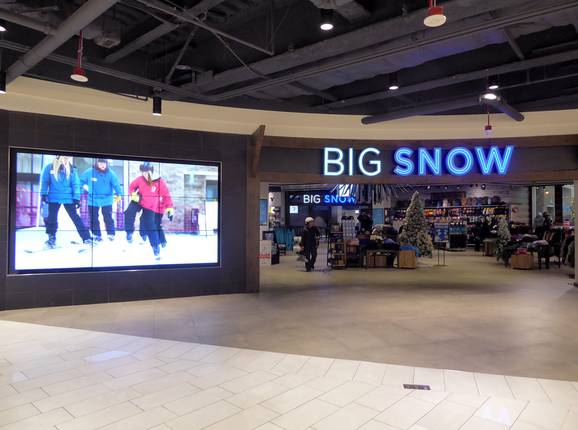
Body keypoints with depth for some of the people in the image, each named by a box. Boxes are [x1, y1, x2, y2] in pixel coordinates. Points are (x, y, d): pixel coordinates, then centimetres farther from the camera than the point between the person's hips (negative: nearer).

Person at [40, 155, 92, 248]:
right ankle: (51, 239, 25)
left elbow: (75, 184, -1)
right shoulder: (49, 168, -2)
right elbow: (44, 182, 3)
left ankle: (86, 238, 3)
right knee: (52, 218, 9)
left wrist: (76, 198, -6)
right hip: (53, 198, 1)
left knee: (75, 217, 0)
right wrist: (43, 194, -3)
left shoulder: (71, 169, 0)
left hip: (68, 198, 0)